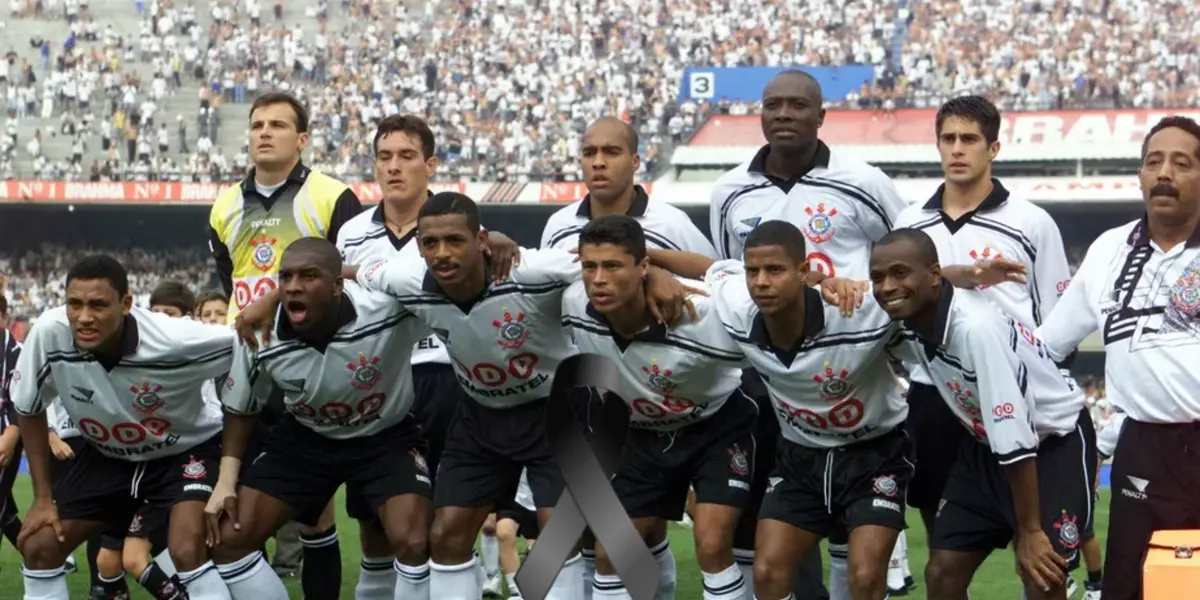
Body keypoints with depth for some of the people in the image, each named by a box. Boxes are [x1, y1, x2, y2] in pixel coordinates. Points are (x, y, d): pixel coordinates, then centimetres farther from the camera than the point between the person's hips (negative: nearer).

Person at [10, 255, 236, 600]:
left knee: (187, 552, -27)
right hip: (106, 455, 4)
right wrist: (43, 498, -5)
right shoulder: (49, 335, -26)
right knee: (37, 545, -1)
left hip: (186, 450, -4)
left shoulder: (175, 342, -35)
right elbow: (29, 409, -7)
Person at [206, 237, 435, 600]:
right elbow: (240, 408, -2)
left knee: (413, 542, -25)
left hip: (386, 435, -3)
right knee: (228, 538, -7)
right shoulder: (261, 337, -22)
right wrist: (227, 480, -12)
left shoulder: (387, 307, -34)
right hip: (306, 437, 3)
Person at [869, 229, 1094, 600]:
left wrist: (1030, 531, -27)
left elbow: (1014, 437, -31)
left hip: (1056, 444, -8)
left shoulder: (977, 328, -33)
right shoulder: (905, 326, -10)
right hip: (988, 446, 8)